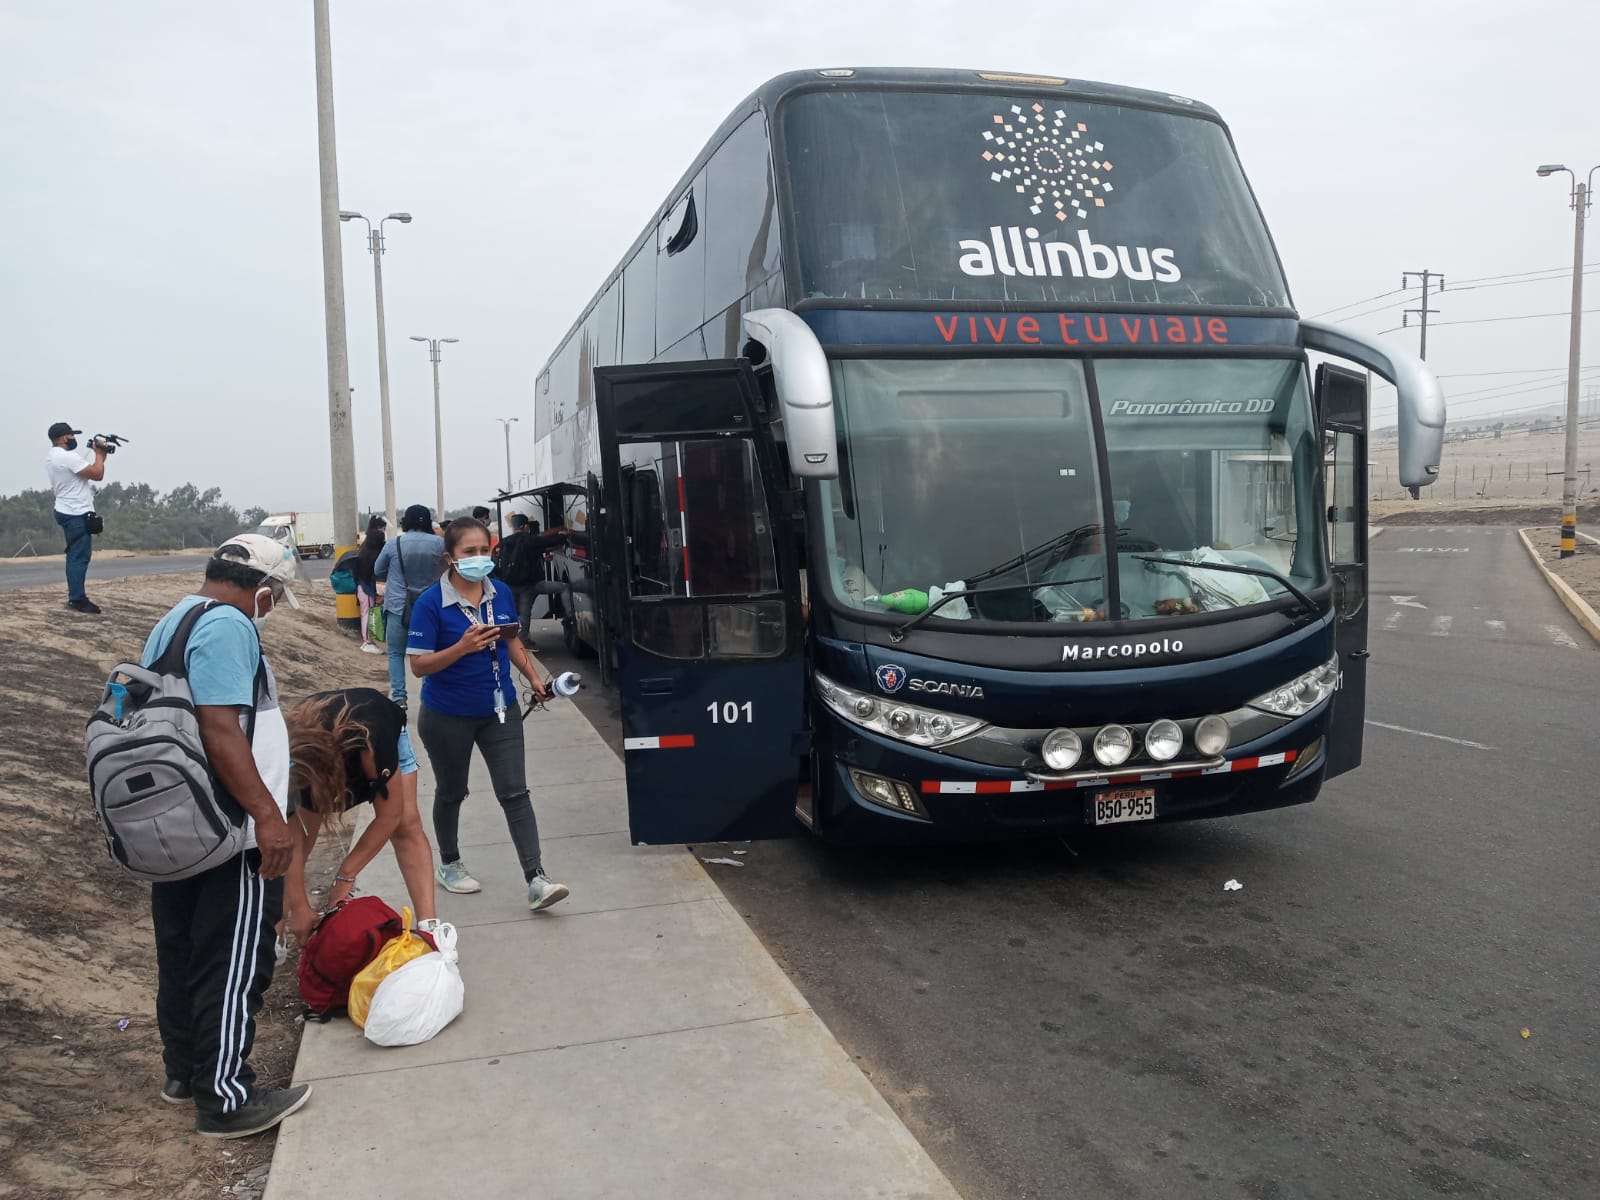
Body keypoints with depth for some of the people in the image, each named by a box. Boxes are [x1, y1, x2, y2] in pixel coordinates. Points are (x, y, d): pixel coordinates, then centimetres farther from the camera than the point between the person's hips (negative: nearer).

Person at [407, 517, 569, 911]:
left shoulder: (500, 594, -3)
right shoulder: (431, 603, -18)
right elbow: (419, 665, -18)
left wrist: (534, 679, 2)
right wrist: (463, 647, -32)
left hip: (499, 710, 3)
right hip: (448, 717, -3)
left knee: (515, 793, -3)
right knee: (451, 792, 16)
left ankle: (535, 880, -5)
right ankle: (449, 865, 39)